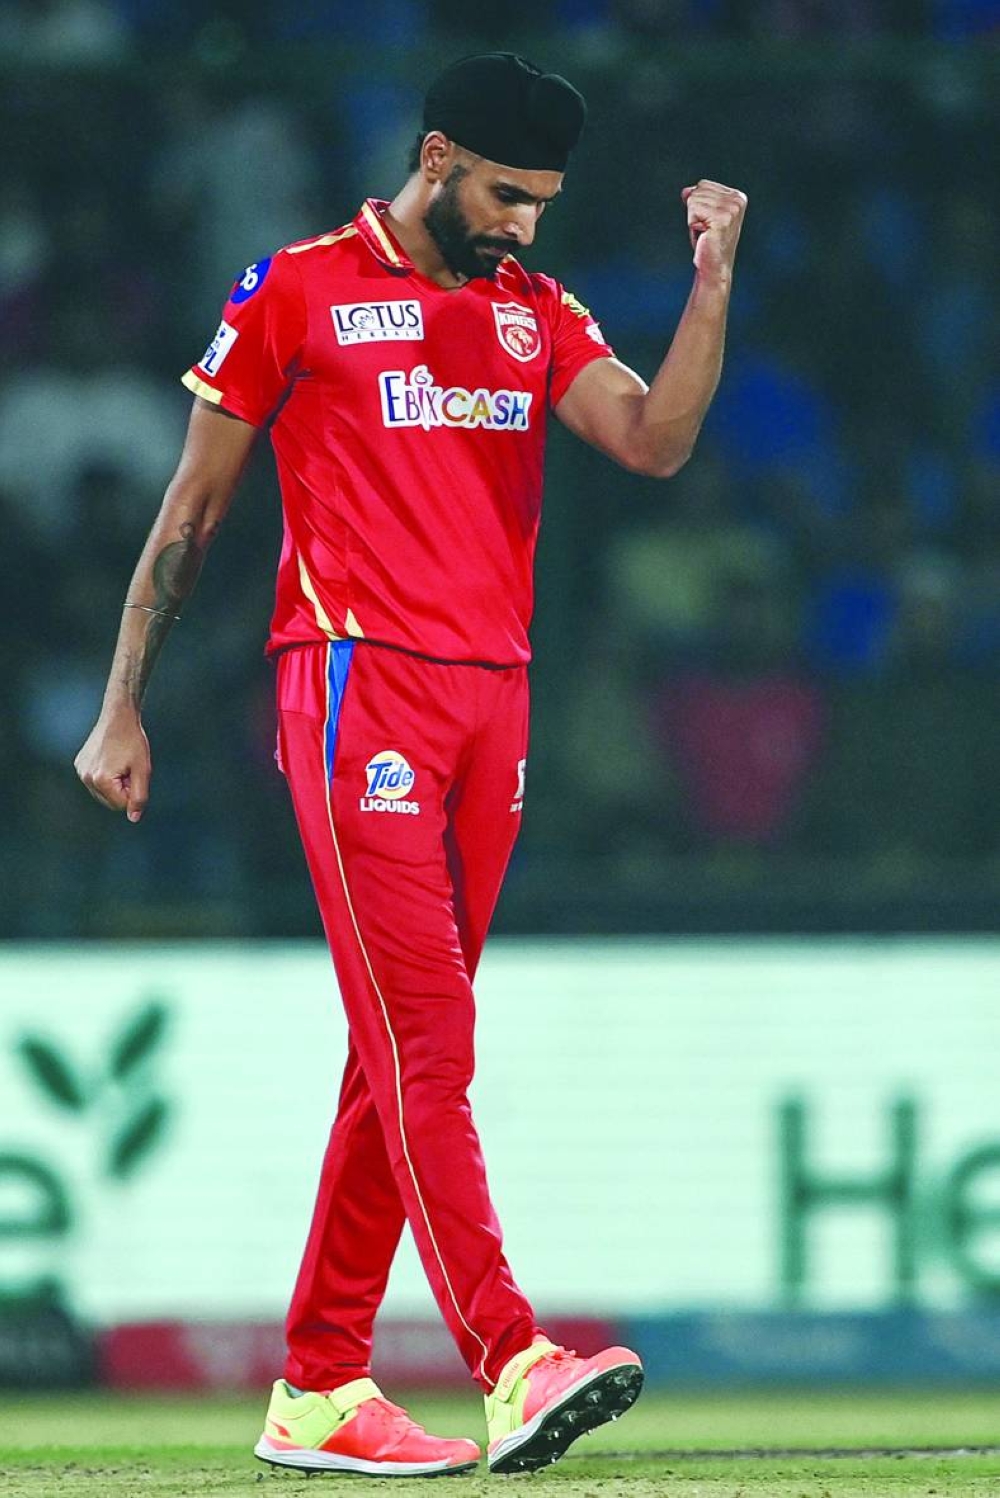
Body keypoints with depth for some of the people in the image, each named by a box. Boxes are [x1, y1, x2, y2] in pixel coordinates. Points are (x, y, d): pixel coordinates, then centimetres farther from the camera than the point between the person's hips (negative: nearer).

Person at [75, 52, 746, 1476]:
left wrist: (713, 282, -12)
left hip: (493, 703, 6)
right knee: (425, 1036, -13)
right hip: (358, 689, -6)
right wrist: (121, 709, 5)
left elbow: (655, 441, -1)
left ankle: (317, 1387, 11)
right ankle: (512, 1362, -22)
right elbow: (193, 508, 6)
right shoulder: (298, 291, 2)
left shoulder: (538, 314, 15)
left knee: (405, 1052, 6)